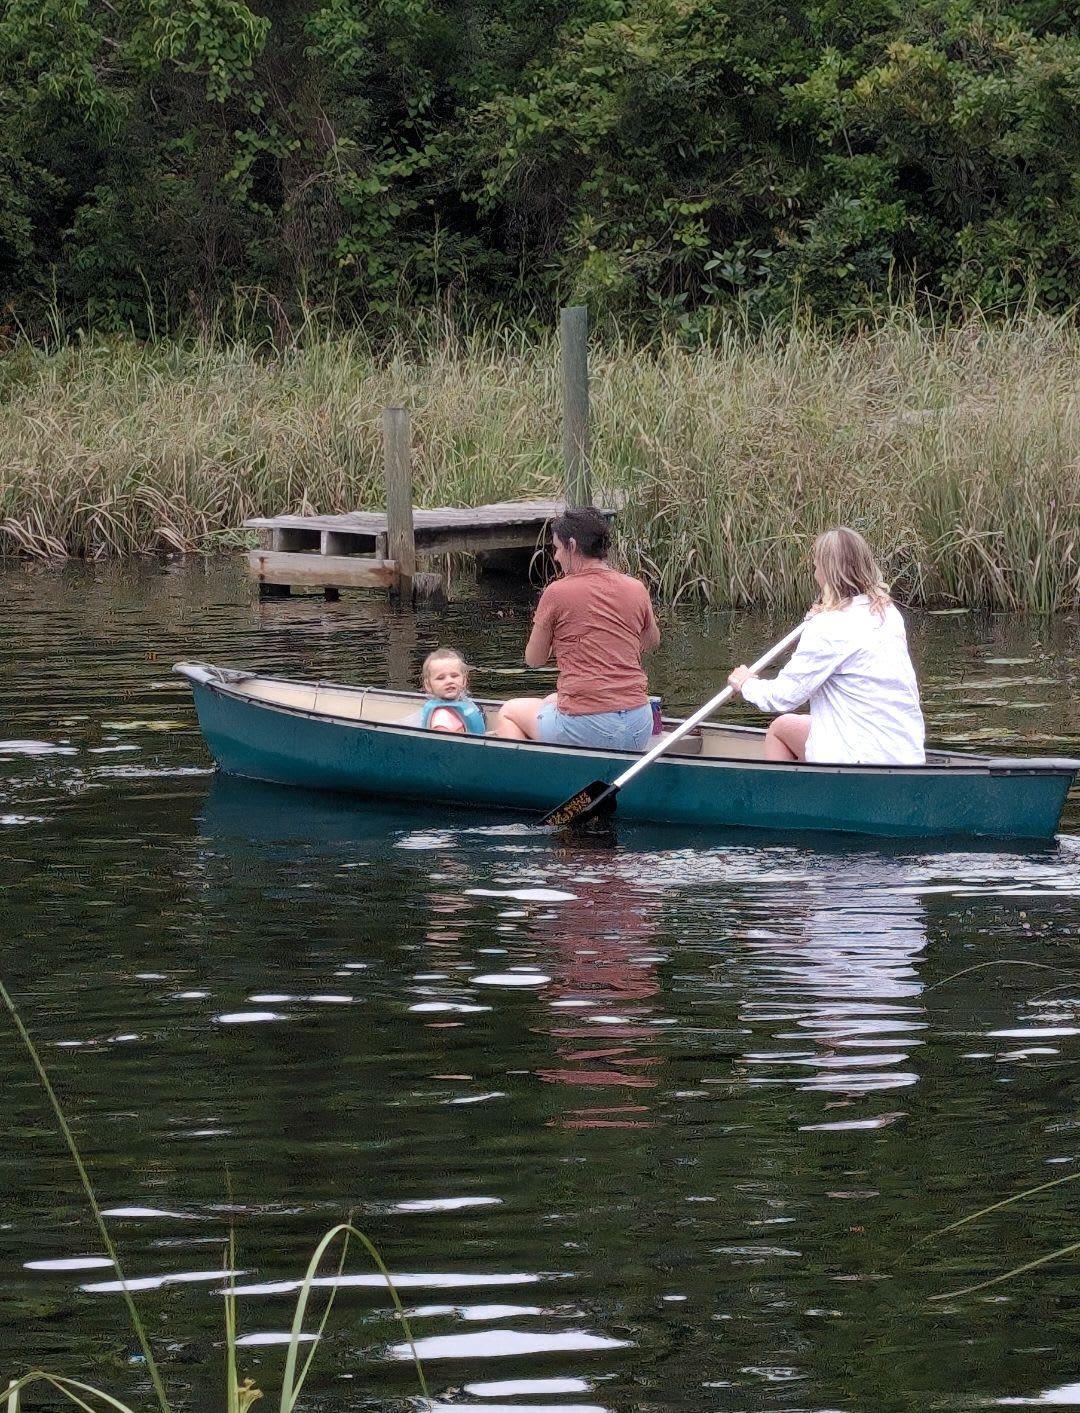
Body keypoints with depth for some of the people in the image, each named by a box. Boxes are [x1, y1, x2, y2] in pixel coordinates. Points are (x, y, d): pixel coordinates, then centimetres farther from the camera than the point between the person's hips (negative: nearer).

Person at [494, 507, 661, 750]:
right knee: (551, 701, 35)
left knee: (509, 713, 24)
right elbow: (651, 642, 25)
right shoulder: (636, 589, 5)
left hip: (586, 728, -5)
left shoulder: (558, 592, -7)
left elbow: (534, 659, 6)